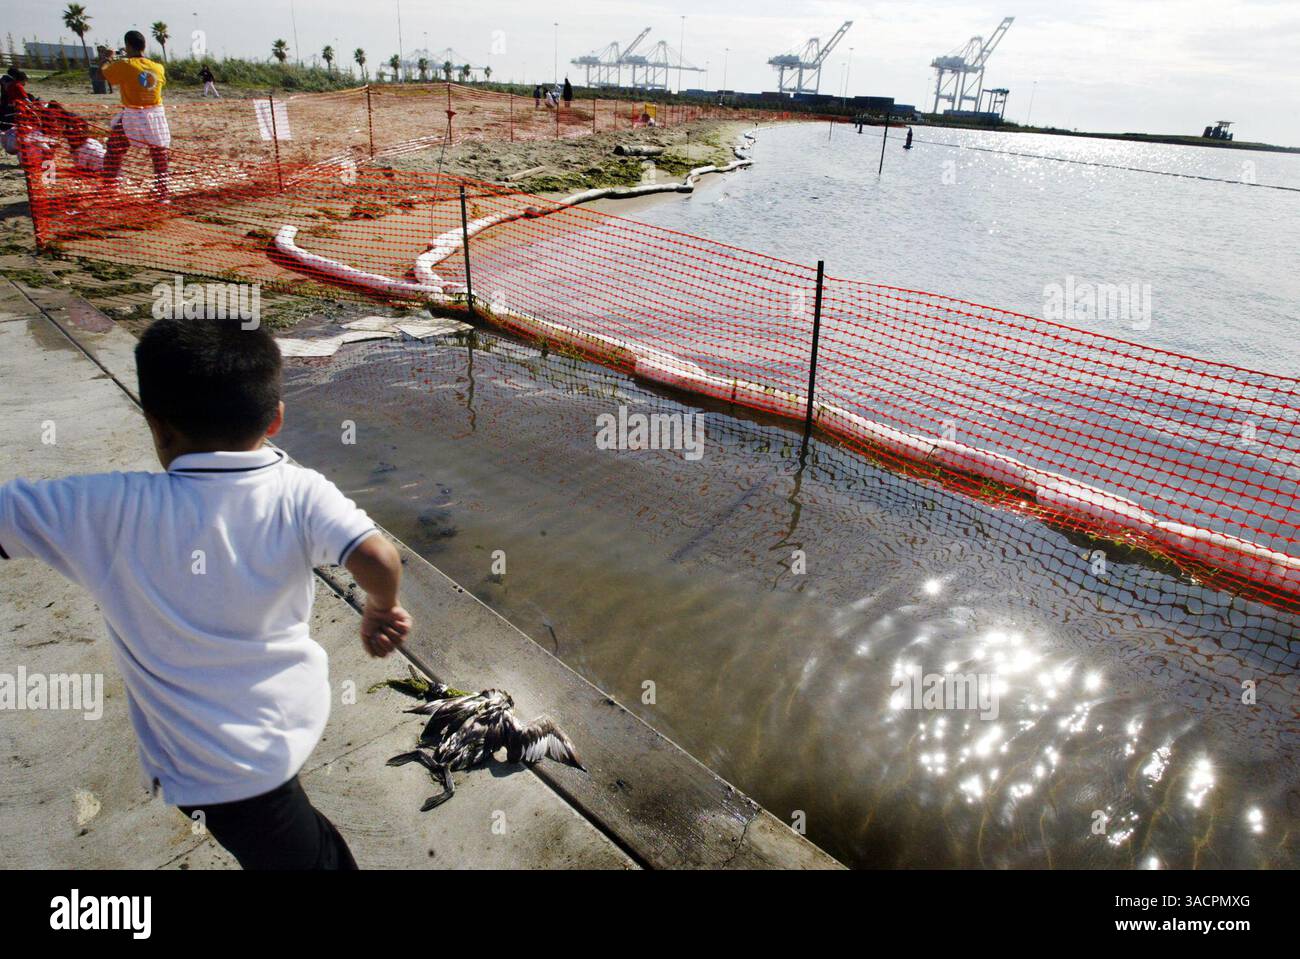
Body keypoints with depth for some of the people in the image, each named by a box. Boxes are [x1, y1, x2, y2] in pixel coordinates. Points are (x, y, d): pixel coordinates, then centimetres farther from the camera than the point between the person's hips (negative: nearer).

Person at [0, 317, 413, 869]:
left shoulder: (106, 511, -20)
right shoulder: (299, 493, -18)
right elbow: (378, 560, -28)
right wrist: (381, 610, -9)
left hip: (219, 770, -2)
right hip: (296, 714, 2)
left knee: (300, 852, 16)